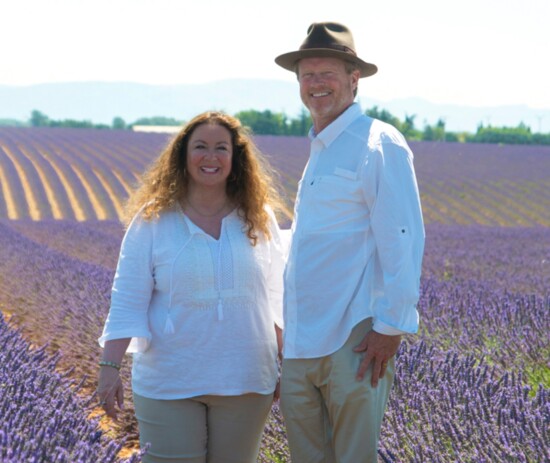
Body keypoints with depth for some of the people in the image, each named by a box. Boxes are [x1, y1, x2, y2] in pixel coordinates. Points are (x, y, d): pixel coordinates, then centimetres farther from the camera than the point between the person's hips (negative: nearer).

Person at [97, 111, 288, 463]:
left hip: (245, 382, 2)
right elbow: (128, 300, -5)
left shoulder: (260, 220, 3)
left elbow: (275, 299, 8)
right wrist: (110, 367, -10)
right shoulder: (152, 221, -4)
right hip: (169, 383, -2)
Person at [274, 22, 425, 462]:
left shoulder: (379, 145, -8)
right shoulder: (319, 149, 20)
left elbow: (402, 241, -14)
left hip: (352, 341, -8)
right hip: (302, 342, 8)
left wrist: (391, 327, -18)